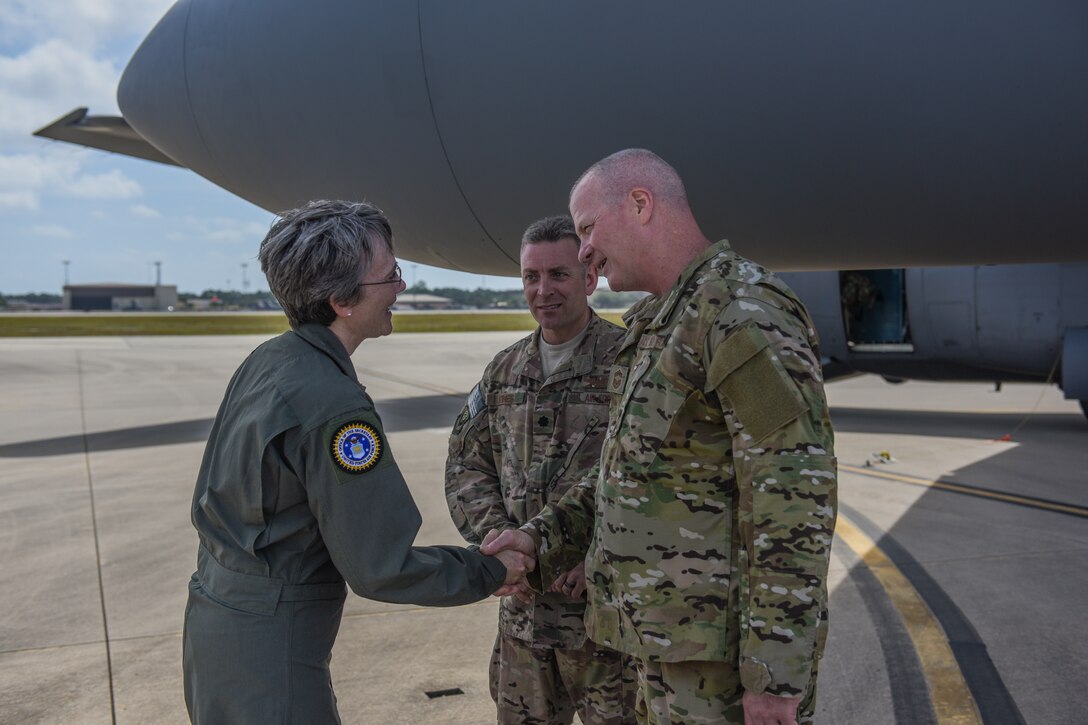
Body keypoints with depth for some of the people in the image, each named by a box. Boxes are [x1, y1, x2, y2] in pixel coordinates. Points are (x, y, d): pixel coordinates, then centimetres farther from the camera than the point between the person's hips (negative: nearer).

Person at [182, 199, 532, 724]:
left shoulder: (264, 362, 2)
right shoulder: (334, 407, -26)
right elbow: (380, 570, -21)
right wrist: (489, 573, -8)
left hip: (213, 612, 9)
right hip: (266, 646, -9)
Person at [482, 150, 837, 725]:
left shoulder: (745, 311, -17)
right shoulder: (658, 327, 15)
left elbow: (797, 496, -22)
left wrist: (776, 676, -22)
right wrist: (543, 538, 6)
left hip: (727, 652, -9)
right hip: (672, 641, 9)